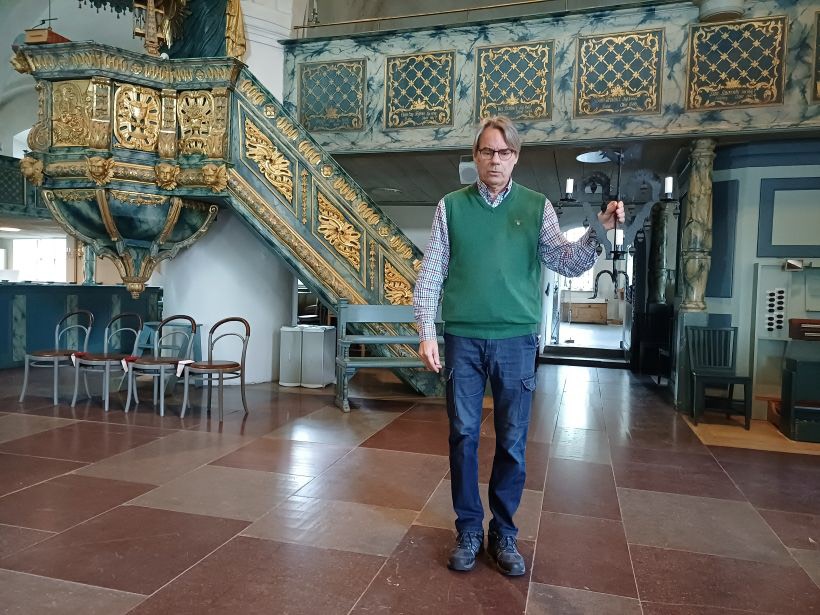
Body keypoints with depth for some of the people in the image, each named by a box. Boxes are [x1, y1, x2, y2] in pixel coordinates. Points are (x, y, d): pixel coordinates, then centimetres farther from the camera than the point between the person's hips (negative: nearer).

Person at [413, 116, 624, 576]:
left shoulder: (537, 207, 5)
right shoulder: (452, 206, 5)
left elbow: (569, 264, -4)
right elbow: (431, 274, 3)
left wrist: (599, 230, -22)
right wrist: (427, 333, -4)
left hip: (516, 340, 0)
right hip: (462, 339, 0)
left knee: (513, 442, 7)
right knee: (464, 436, 7)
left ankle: (504, 533, 25)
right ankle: (469, 529, 24)